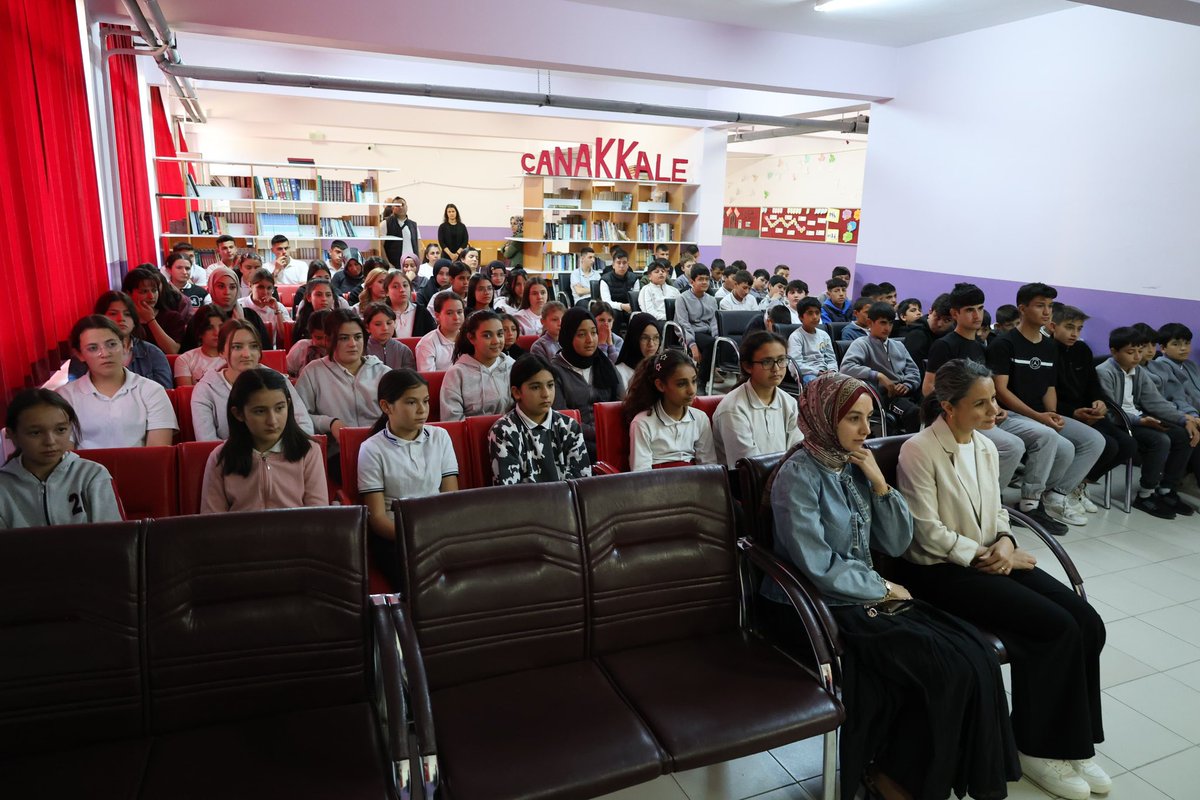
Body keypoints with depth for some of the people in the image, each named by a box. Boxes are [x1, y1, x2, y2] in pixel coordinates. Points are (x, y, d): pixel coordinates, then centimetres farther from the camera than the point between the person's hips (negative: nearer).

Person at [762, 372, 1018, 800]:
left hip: (863, 595, 7)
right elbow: (817, 567, -19)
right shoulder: (799, 473, -16)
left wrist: (880, 483, -7)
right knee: (948, 666, -17)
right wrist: (882, 588, -8)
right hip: (813, 607, -7)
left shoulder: (855, 466, 7)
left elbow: (897, 544, 6)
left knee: (974, 654, -12)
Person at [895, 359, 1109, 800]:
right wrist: (984, 558, -14)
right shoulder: (919, 451, -17)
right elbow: (928, 533, -17)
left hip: (987, 560, 8)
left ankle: (1070, 741, 6)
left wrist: (1004, 544, -6)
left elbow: (996, 512, 15)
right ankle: (1039, 747, 1)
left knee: (1087, 621, -9)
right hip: (940, 570, -8)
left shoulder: (986, 447, 8)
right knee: (1058, 628, -18)